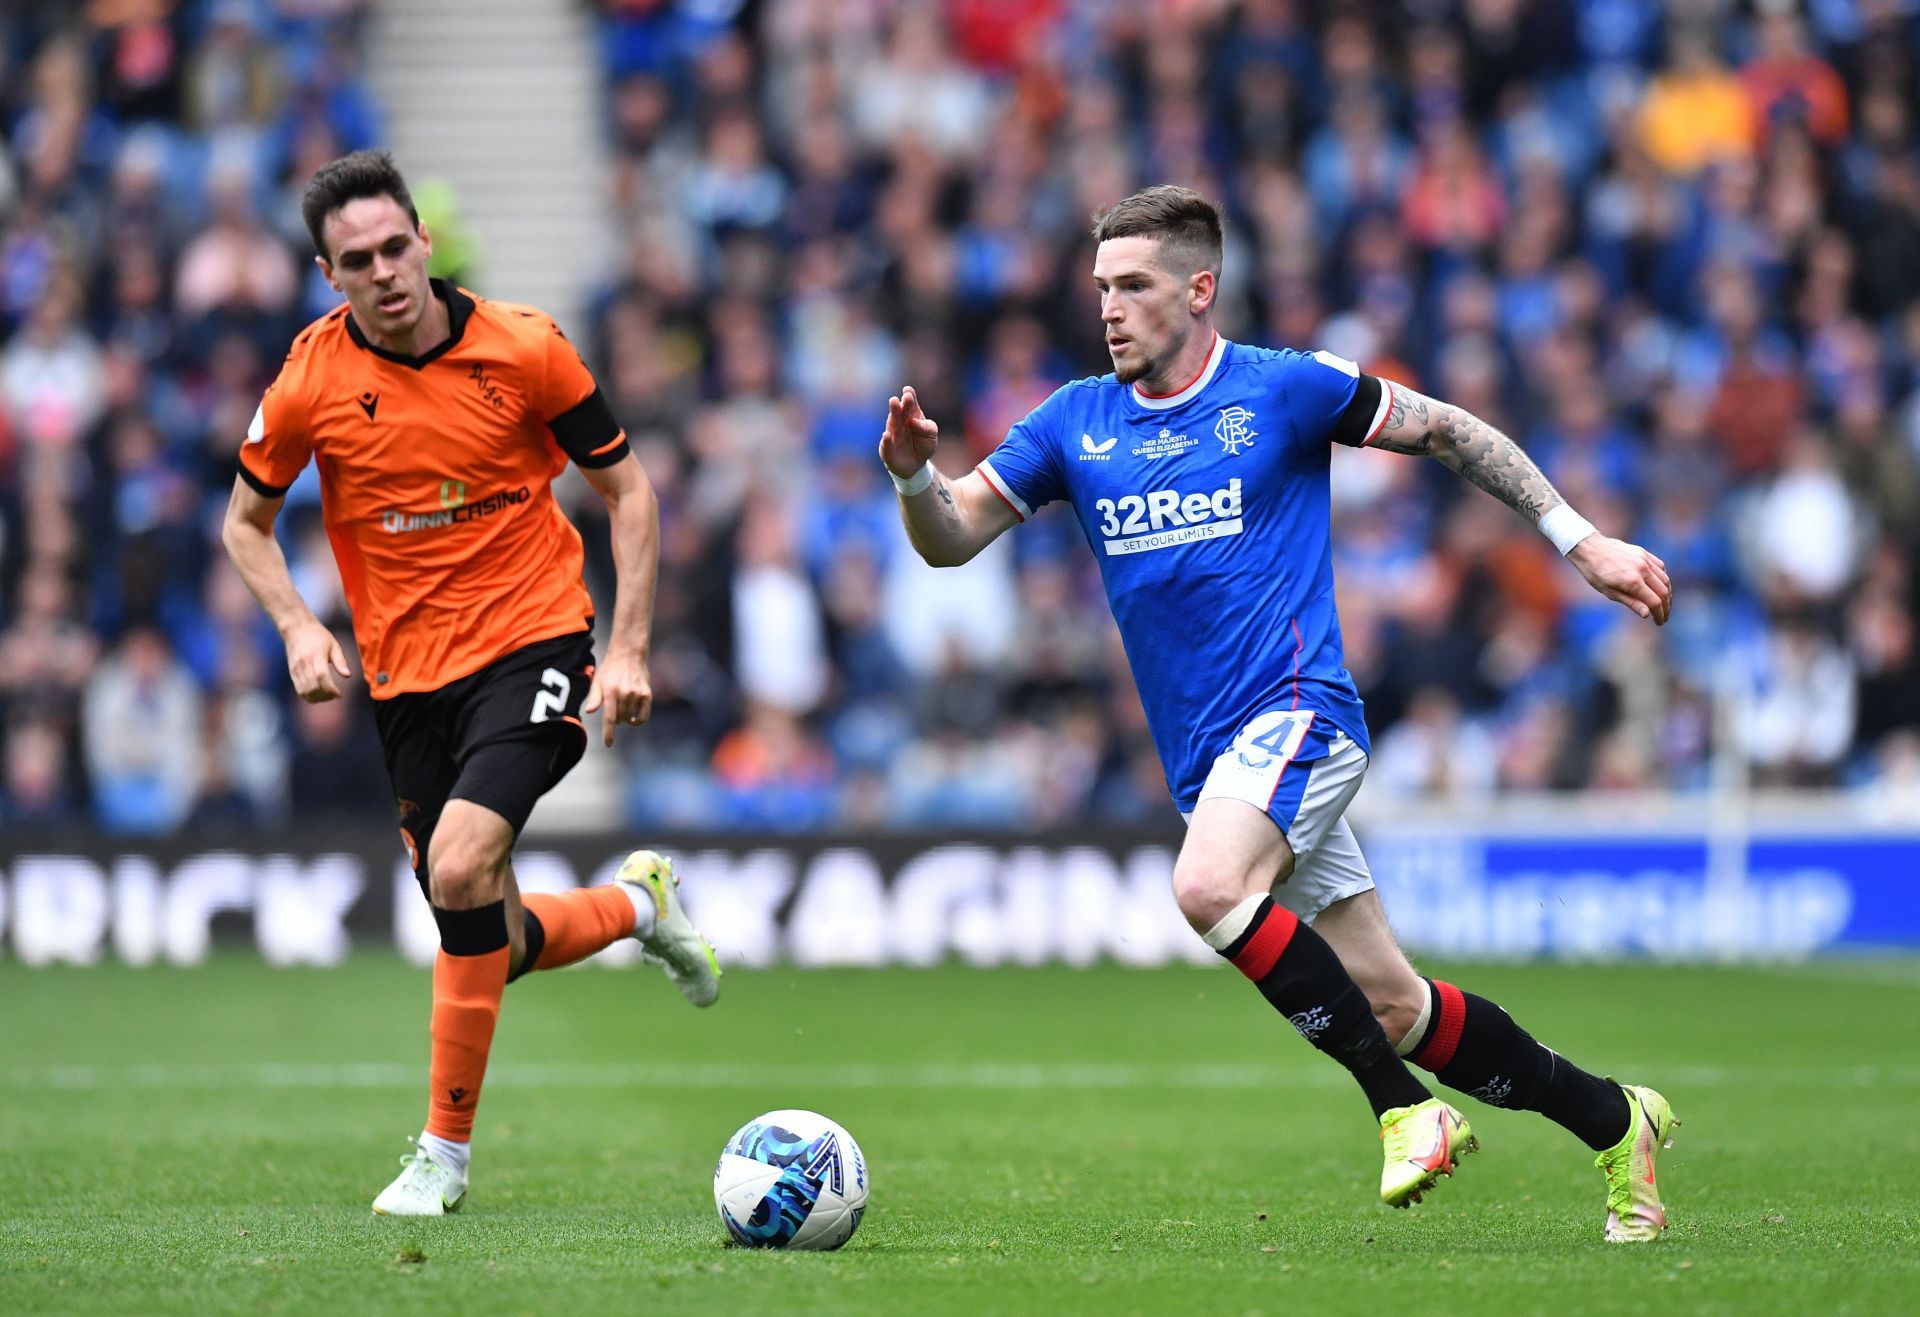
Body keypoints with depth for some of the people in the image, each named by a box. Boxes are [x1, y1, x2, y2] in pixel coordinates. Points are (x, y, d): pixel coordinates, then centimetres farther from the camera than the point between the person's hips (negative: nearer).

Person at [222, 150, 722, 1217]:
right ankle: (638, 903, 40)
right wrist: (298, 626, -8)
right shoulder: (314, 380, -6)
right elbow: (248, 521, 10)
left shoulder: (525, 348, -10)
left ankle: (445, 1150, -13)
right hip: (408, 677, 3)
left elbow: (627, 489, 1)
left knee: (461, 871, -26)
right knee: (494, 946, 6)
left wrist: (629, 649, -8)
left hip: (532, 645, -3)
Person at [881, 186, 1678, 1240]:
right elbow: (953, 539, 7)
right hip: (1209, 759, 6)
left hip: (1296, 713, -6)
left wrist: (1581, 540, 2)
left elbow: (1445, 431, 5)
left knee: (1210, 885, -33)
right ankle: (1614, 1121, 21)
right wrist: (915, 474, -15)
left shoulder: (1282, 390, -3)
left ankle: (1404, 1108, -22)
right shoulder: (1077, 423, 10)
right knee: (1390, 1004, 4)